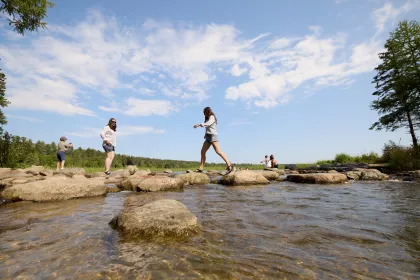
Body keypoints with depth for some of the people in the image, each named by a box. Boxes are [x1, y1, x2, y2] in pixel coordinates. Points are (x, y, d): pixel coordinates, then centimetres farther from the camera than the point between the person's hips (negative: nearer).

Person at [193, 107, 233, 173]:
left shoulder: (212, 117, -2)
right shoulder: (208, 118, 25)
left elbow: (208, 124, -22)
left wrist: (199, 124, -29)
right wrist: (206, 134, 8)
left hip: (212, 136, -9)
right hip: (208, 137, 9)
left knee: (218, 151, -16)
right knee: (202, 152, 2)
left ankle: (229, 165, -14)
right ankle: (200, 168, 2)